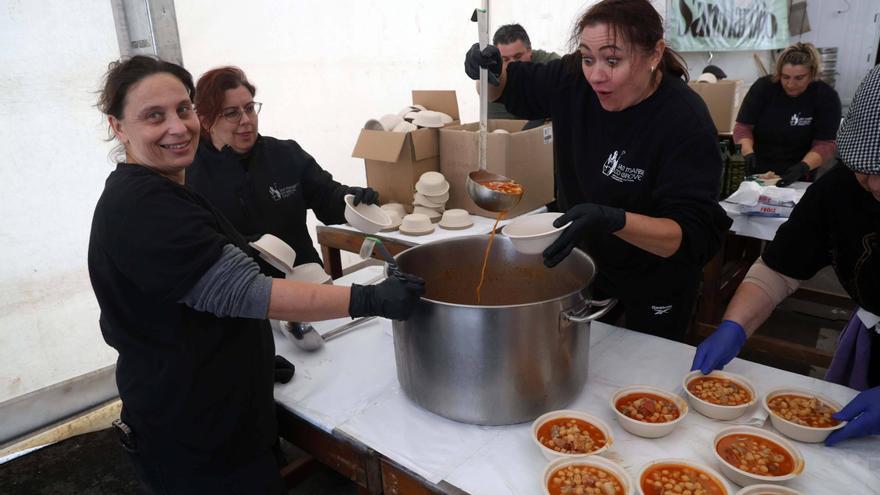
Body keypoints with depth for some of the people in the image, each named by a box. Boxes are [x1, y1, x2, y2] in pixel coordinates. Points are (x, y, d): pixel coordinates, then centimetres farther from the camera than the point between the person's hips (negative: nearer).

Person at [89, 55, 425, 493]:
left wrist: (255, 357, 18)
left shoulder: (149, 194, 10)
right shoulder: (143, 207, -24)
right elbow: (240, 291, -31)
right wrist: (368, 300, -33)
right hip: (196, 440, -10)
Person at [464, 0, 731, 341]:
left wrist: (614, 221, -49)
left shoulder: (685, 122, -28)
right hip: (584, 262, 5)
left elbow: (696, 235, -33)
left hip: (654, 286, -4)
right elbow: (514, 87, 6)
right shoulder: (574, 80, -13)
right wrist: (491, 72, -17)